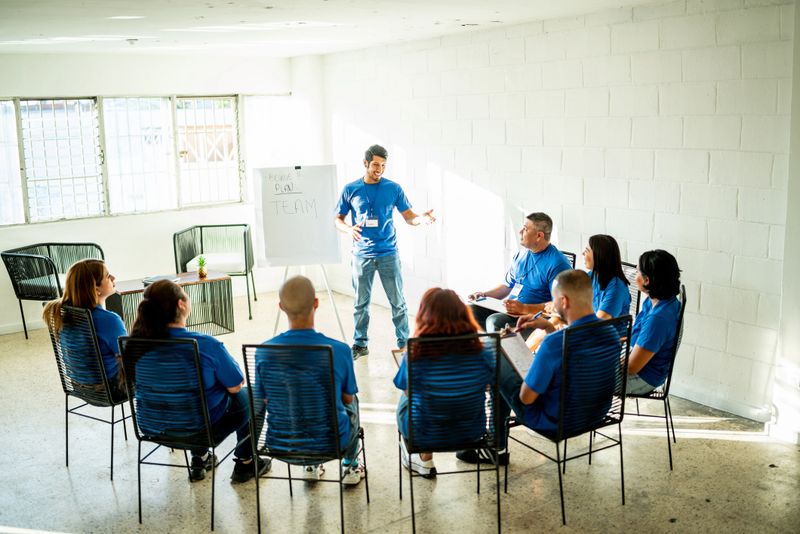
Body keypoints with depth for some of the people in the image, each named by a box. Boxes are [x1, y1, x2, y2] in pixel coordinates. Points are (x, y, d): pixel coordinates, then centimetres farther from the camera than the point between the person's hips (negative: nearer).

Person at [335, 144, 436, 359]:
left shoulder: (394, 188, 1)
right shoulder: (350, 190, 1)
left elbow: (409, 217, 2)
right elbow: (338, 219, 8)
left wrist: (422, 218, -21)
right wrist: (349, 229, -15)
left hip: (388, 254, 0)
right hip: (362, 255, 0)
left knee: (397, 301, 4)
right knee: (361, 303, 9)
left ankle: (404, 343, 15)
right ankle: (360, 344, 22)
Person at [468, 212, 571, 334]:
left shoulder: (557, 263, -12)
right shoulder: (521, 254, 14)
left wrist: (524, 308, -25)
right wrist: (485, 295, 8)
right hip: (509, 310, 8)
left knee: (494, 321, -32)